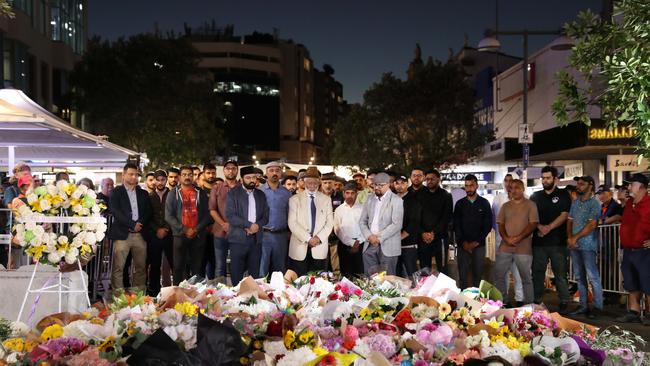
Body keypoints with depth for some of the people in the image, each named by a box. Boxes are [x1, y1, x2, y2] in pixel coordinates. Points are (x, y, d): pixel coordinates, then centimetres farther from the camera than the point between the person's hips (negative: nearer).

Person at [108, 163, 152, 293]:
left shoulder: (143, 193, 18)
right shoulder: (116, 192, 6)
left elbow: (148, 213, 13)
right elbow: (115, 212, -6)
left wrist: (140, 224, -5)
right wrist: (132, 224, -11)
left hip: (140, 234, 4)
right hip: (122, 234, -4)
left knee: (141, 267, 3)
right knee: (118, 267, -7)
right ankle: (118, 293, -3)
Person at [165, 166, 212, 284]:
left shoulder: (201, 193, 10)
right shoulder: (173, 193, 5)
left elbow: (207, 214, 6)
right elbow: (168, 216, -2)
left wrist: (197, 229, -8)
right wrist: (184, 230, -11)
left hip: (198, 236, 1)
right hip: (180, 235, -1)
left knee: (197, 267, 3)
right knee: (178, 267, 2)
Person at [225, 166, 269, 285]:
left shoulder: (261, 195, 14)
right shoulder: (233, 193, 0)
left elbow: (266, 216, 12)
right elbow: (230, 216, -9)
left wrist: (258, 225, -9)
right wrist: (249, 225, -15)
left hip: (256, 239, 4)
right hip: (239, 239, -3)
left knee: (255, 274, 4)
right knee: (236, 274, -1)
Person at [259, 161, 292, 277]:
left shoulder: (286, 193, 8)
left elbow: (289, 215, 11)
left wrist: (289, 233, 5)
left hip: (281, 236, 3)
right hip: (263, 235, -2)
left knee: (279, 270, 10)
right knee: (261, 271, -2)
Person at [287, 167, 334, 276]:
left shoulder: (326, 200, 11)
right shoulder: (295, 199, 4)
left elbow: (330, 223, 6)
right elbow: (292, 223, -4)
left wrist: (319, 237, -10)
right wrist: (308, 238, -12)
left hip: (320, 248, 2)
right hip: (300, 248, -1)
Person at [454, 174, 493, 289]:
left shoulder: (484, 203, 5)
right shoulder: (459, 204, 7)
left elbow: (488, 225, 1)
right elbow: (456, 225, 4)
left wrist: (477, 242, -8)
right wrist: (463, 242, -8)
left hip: (479, 245, 0)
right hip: (463, 245, 1)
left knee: (478, 274, 1)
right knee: (463, 275, -1)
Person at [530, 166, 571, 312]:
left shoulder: (563, 195, 5)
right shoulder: (535, 196, 14)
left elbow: (564, 215, -5)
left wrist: (549, 227, -17)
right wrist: (539, 227, -11)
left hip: (558, 241, -3)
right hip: (539, 241, 3)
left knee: (560, 274, 0)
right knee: (537, 273, 5)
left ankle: (564, 303, 7)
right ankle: (537, 302, 12)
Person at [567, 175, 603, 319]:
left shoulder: (594, 203, -6)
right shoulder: (575, 203, 14)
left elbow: (592, 225, -14)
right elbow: (570, 221, 13)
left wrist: (575, 237, -13)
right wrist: (569, 238, -2)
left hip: (588, 245, -7)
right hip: (574, 245, 7)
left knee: (593, 277, -6)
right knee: (579, 277, 11)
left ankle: (597, 307, 2)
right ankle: (583, 305, 18)